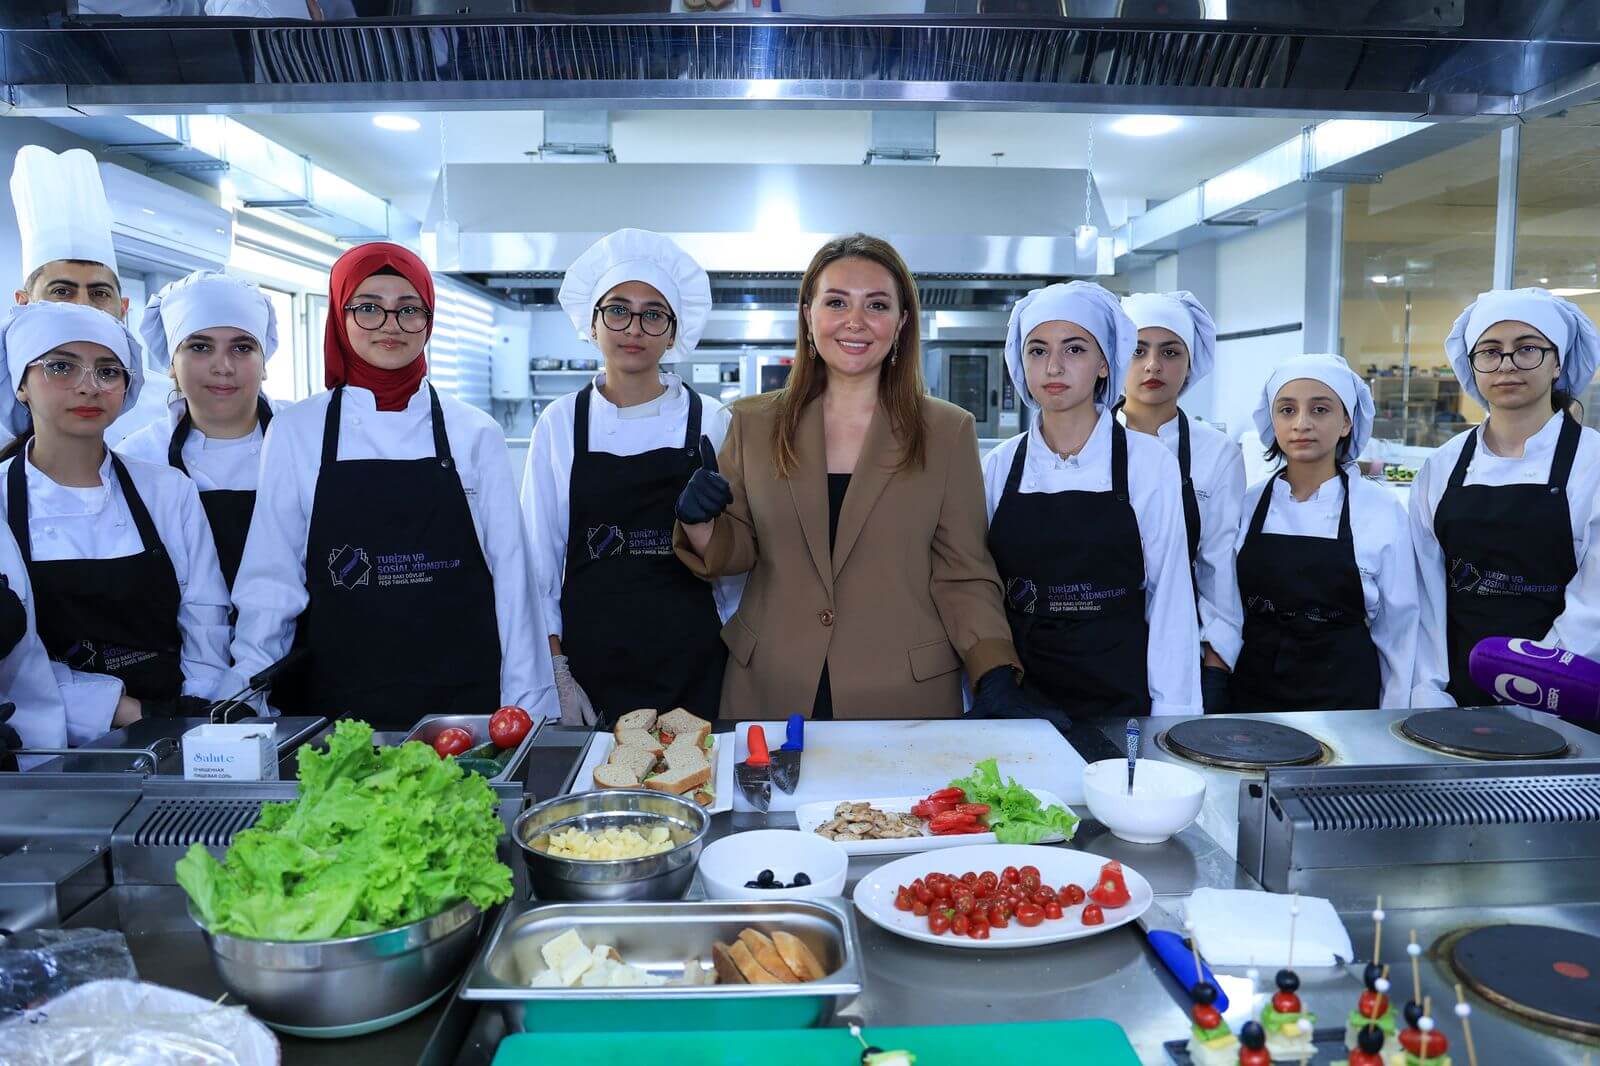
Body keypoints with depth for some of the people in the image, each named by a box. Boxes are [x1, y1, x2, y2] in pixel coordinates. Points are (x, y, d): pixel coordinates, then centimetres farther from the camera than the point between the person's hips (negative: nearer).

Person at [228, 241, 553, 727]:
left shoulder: (476, 433, 1)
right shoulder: (295, 430, 2)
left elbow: (510, 577, 1)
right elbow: (271, 578, 3)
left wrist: (527, 707, 0)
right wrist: (245, 690, -6)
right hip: (333, 699, 0)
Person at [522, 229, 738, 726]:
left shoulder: (710, 421, -1)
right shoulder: (561, 422, 1)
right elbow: (540, 560, 2)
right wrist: (557, 673, -2)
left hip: (691, 667, 0)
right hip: (589, 662, 1)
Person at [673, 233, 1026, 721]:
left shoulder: (949, 431, -3)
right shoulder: (753, 422, 1)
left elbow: (963, 574, -3)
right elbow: (735, 552, 7)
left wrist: (996, 674, -17)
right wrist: (699, 523, -14)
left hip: (904, 690, -1)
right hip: (769, 688, 1)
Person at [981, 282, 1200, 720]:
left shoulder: (1150, 462, -5)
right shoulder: (999, 466, 1)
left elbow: (1169, 600, -2)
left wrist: (1169, 722, -4)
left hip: (1120, 697, -1)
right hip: (1018, 700, 2)